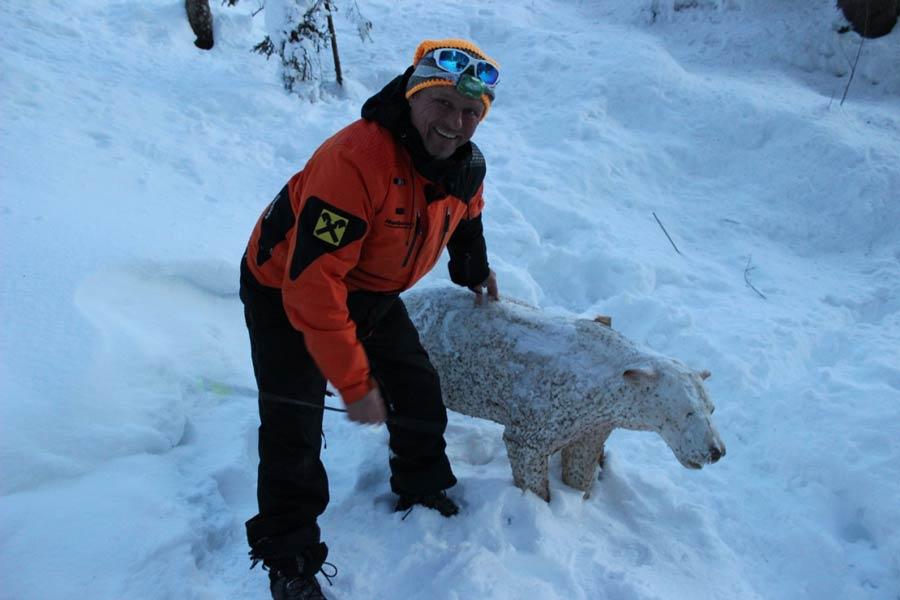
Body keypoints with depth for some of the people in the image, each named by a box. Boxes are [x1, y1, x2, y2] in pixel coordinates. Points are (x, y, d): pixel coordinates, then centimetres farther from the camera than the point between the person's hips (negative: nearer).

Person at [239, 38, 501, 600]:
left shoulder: (468, 165, -11)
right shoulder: (356, 158, -37)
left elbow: (465, 217, 16)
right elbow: (313, 280, -38)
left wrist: (475, 274, 28)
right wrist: (354, 382, -33)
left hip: (371, 290, 7)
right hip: (287, 289, -7)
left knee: (419, 390, 12)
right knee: (293, 431, -6)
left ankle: (424, 491, 38)